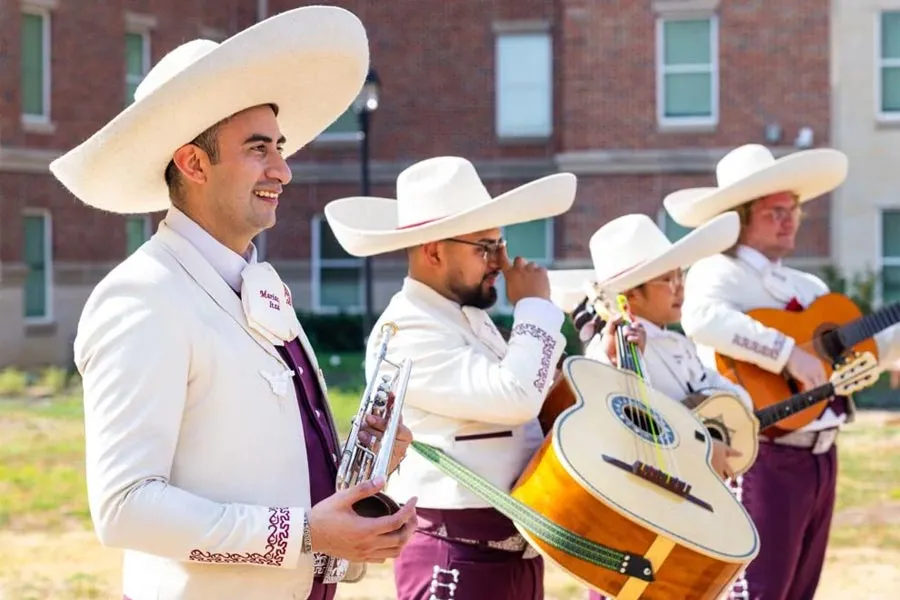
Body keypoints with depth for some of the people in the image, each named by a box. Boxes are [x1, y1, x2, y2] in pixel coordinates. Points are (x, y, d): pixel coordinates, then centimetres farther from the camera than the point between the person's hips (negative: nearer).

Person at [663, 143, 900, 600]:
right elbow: (701, 318, -32)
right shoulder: (719, 271, -8)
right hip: (764, 458, -9)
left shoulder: (810, 287, 19)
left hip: (820, 457, 9)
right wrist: (787, 352, -32)